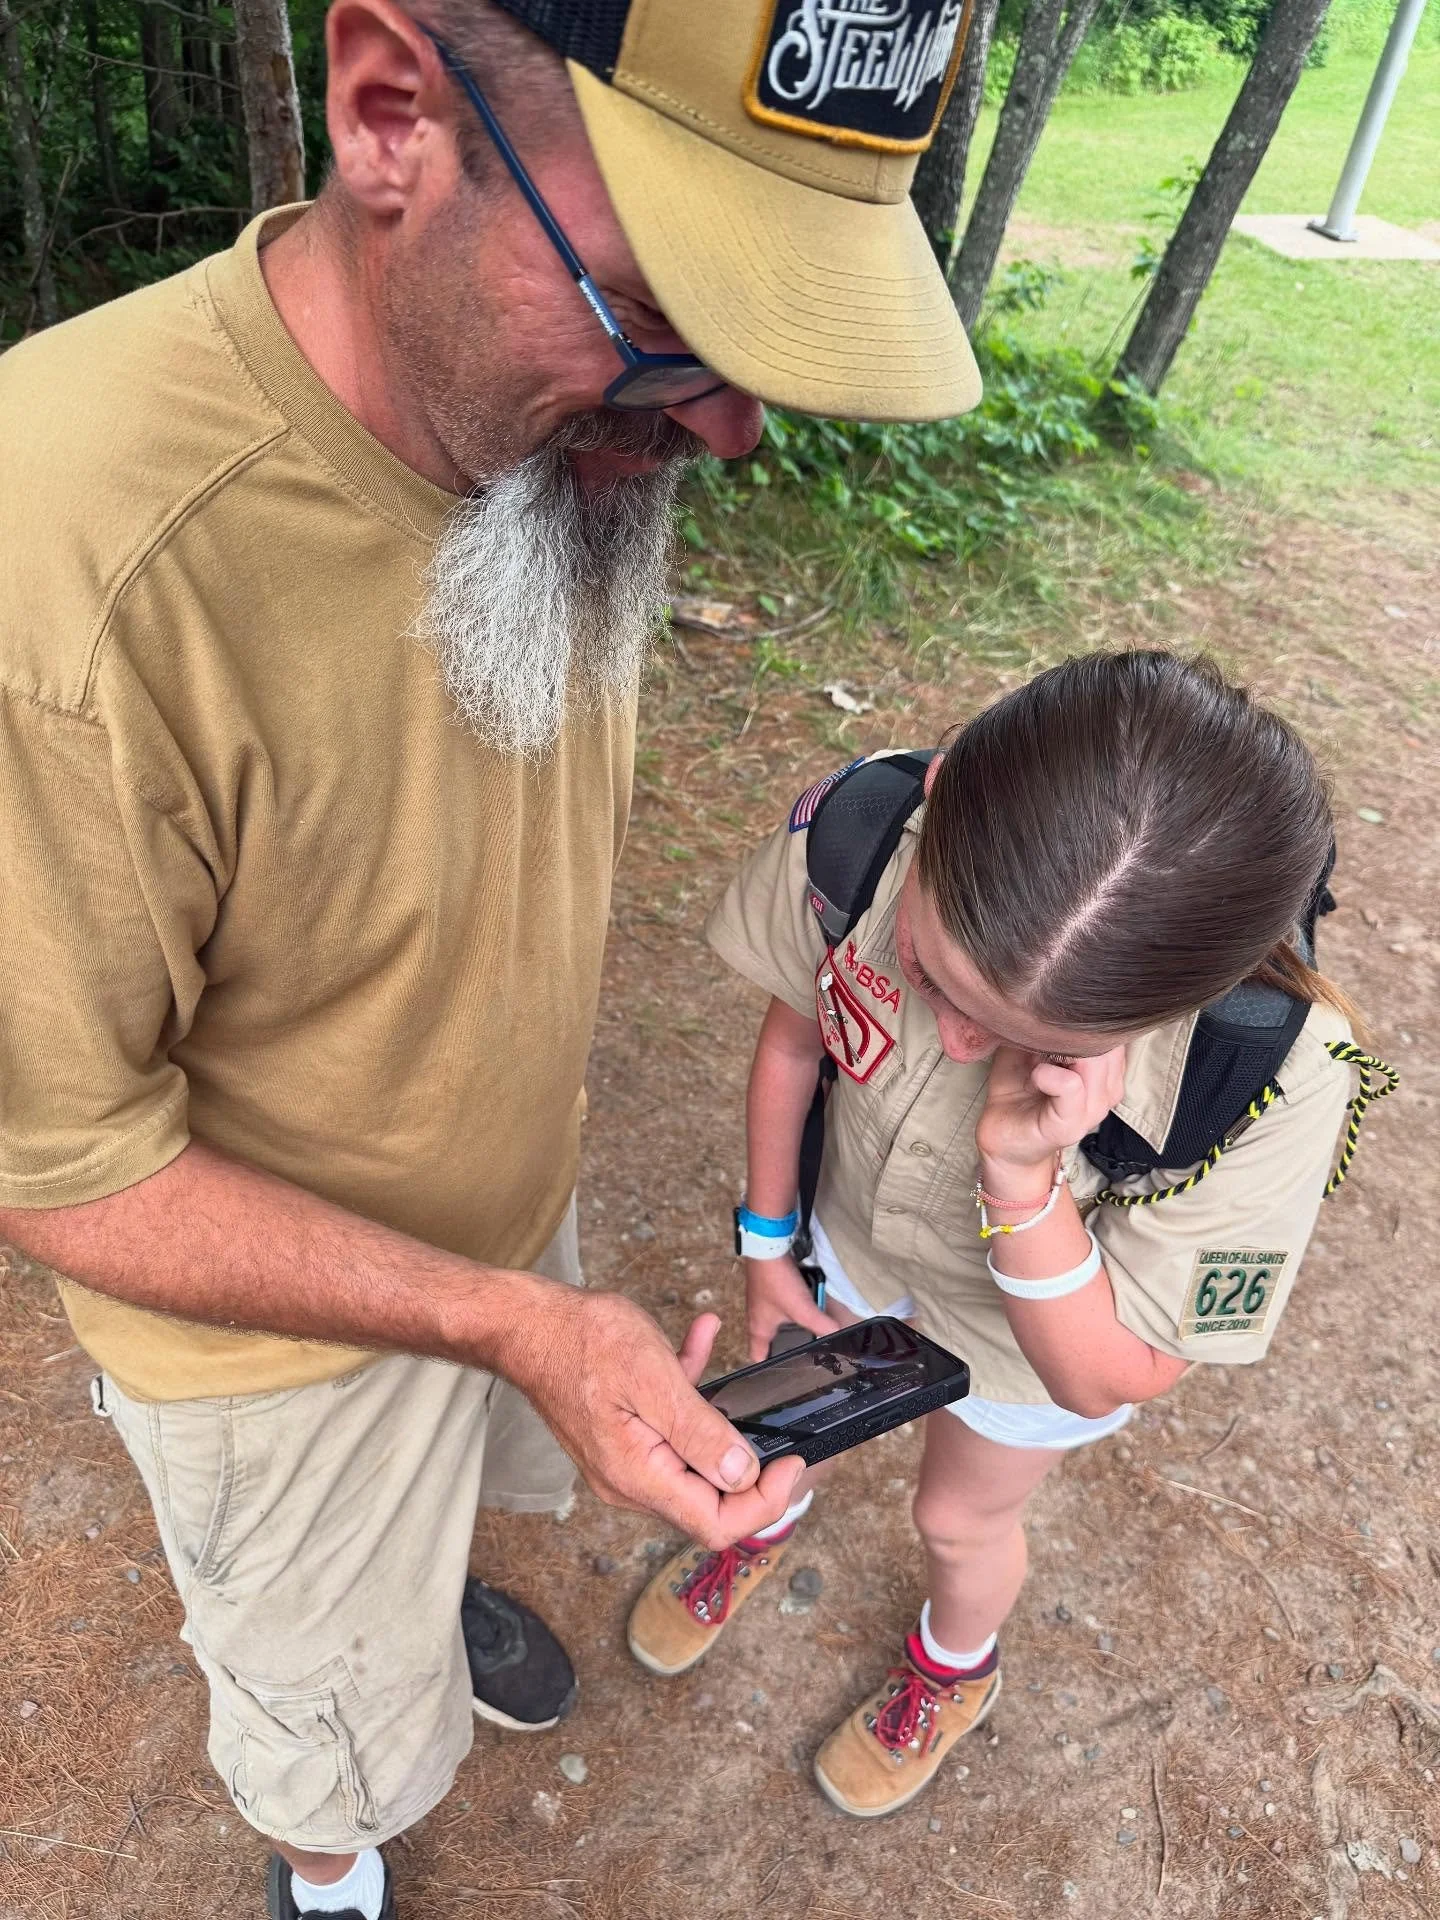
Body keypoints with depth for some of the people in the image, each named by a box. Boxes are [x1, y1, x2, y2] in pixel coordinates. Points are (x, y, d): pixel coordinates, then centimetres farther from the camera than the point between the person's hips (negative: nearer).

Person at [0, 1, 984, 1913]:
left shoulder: (569, 417, -15)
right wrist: (514, 1320, -32)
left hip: (516, 1208, 5)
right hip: (288, 1320, -5)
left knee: (452, 1487, 37)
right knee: (343, 1711, 26)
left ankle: (430, 1581, 72)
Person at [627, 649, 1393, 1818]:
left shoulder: (1278, 1082, -42)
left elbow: (1107, 1381, -28)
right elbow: (796, 1026, -12)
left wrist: (1021, 1177, -47)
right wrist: (768, 1242, 0)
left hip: (1045, 1310, -2)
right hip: (852, 1225, 3)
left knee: (962, 1516, 25)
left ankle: (955, 1673, 64)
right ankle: (769, 1521, 68)